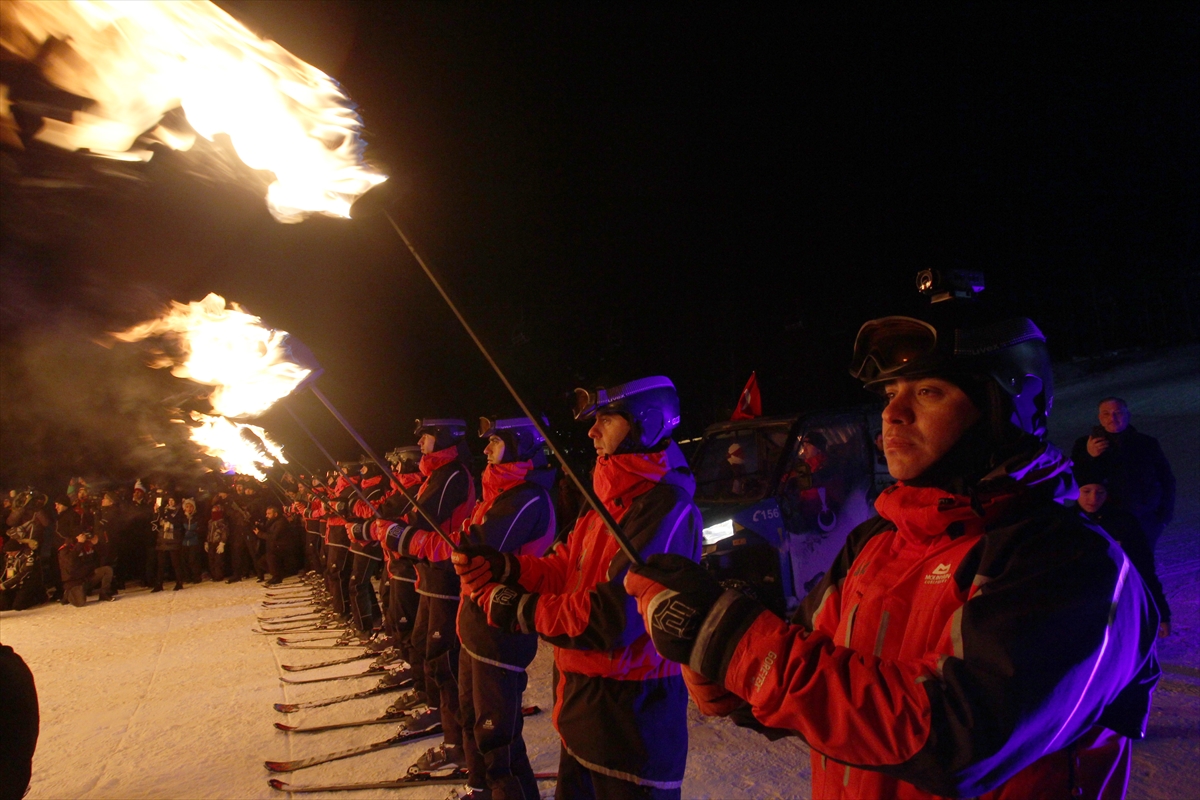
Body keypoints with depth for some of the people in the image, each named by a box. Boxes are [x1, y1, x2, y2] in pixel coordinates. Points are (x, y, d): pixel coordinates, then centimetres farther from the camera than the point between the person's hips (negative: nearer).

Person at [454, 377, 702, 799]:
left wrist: (517, 608, -18)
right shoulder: (608, 495, 9)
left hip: (632, 713, -9)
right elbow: (566, 567, 10)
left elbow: (613, 618, -27)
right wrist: (503, 566, -7)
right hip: (582, 699, 9)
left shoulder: (665, 508, -23)